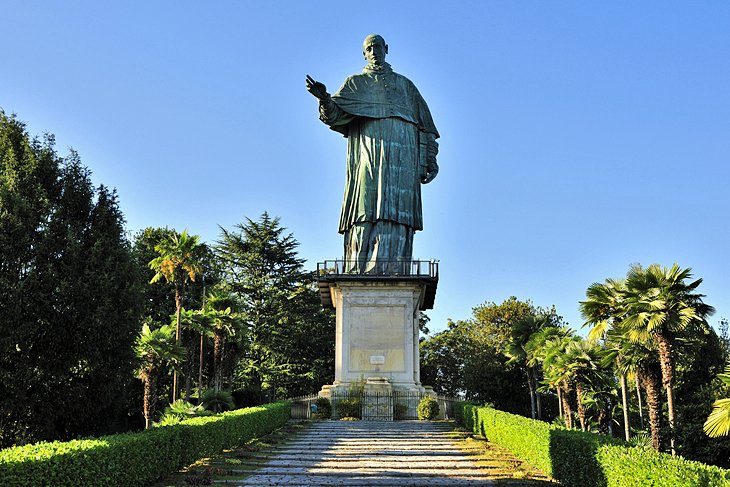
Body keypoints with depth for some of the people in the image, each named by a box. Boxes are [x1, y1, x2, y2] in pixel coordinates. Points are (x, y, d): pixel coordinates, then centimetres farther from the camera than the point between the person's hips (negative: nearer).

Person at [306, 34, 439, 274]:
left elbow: (424, 124, 20)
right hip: (369, 149, -1)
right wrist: (325, 100, -16)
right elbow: (336, 114, 7)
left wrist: (430, 159, 7)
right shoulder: (355, 83, 25)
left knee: (396, 209, -13)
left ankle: (390, 273, -20)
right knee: (368, 208, -16)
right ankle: (359, 273, -22)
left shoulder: (405, 85, 29)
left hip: (402, 152, 1)